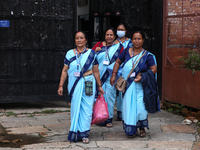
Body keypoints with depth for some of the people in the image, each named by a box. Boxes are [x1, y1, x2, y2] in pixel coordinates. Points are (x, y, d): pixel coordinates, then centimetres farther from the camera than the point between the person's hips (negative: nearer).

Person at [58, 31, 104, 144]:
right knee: (75, 108, 3)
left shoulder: (91, 53, 5)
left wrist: (99, 86, 9)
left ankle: (84, 134, 2)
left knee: (87, 109, -4)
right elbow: (65, 71, 8)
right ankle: (75, 132, 13)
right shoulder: (70, 53, 8)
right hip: (74, 85, 1)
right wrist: (61, 85, 4)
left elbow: (96, 71, 8)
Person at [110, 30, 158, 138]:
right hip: (128, 86, 2)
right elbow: (118, 62, 15)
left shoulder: (147, 55, -1)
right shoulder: (126, 52, 4)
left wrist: (142, 76, -17)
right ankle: (132, 130, 14)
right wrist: (114, 75, 8)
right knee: (128, 107, 0)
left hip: (140, 86, -2)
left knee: (140, 106, -7)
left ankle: (142, 128, 14)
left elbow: (154, 69, -5)